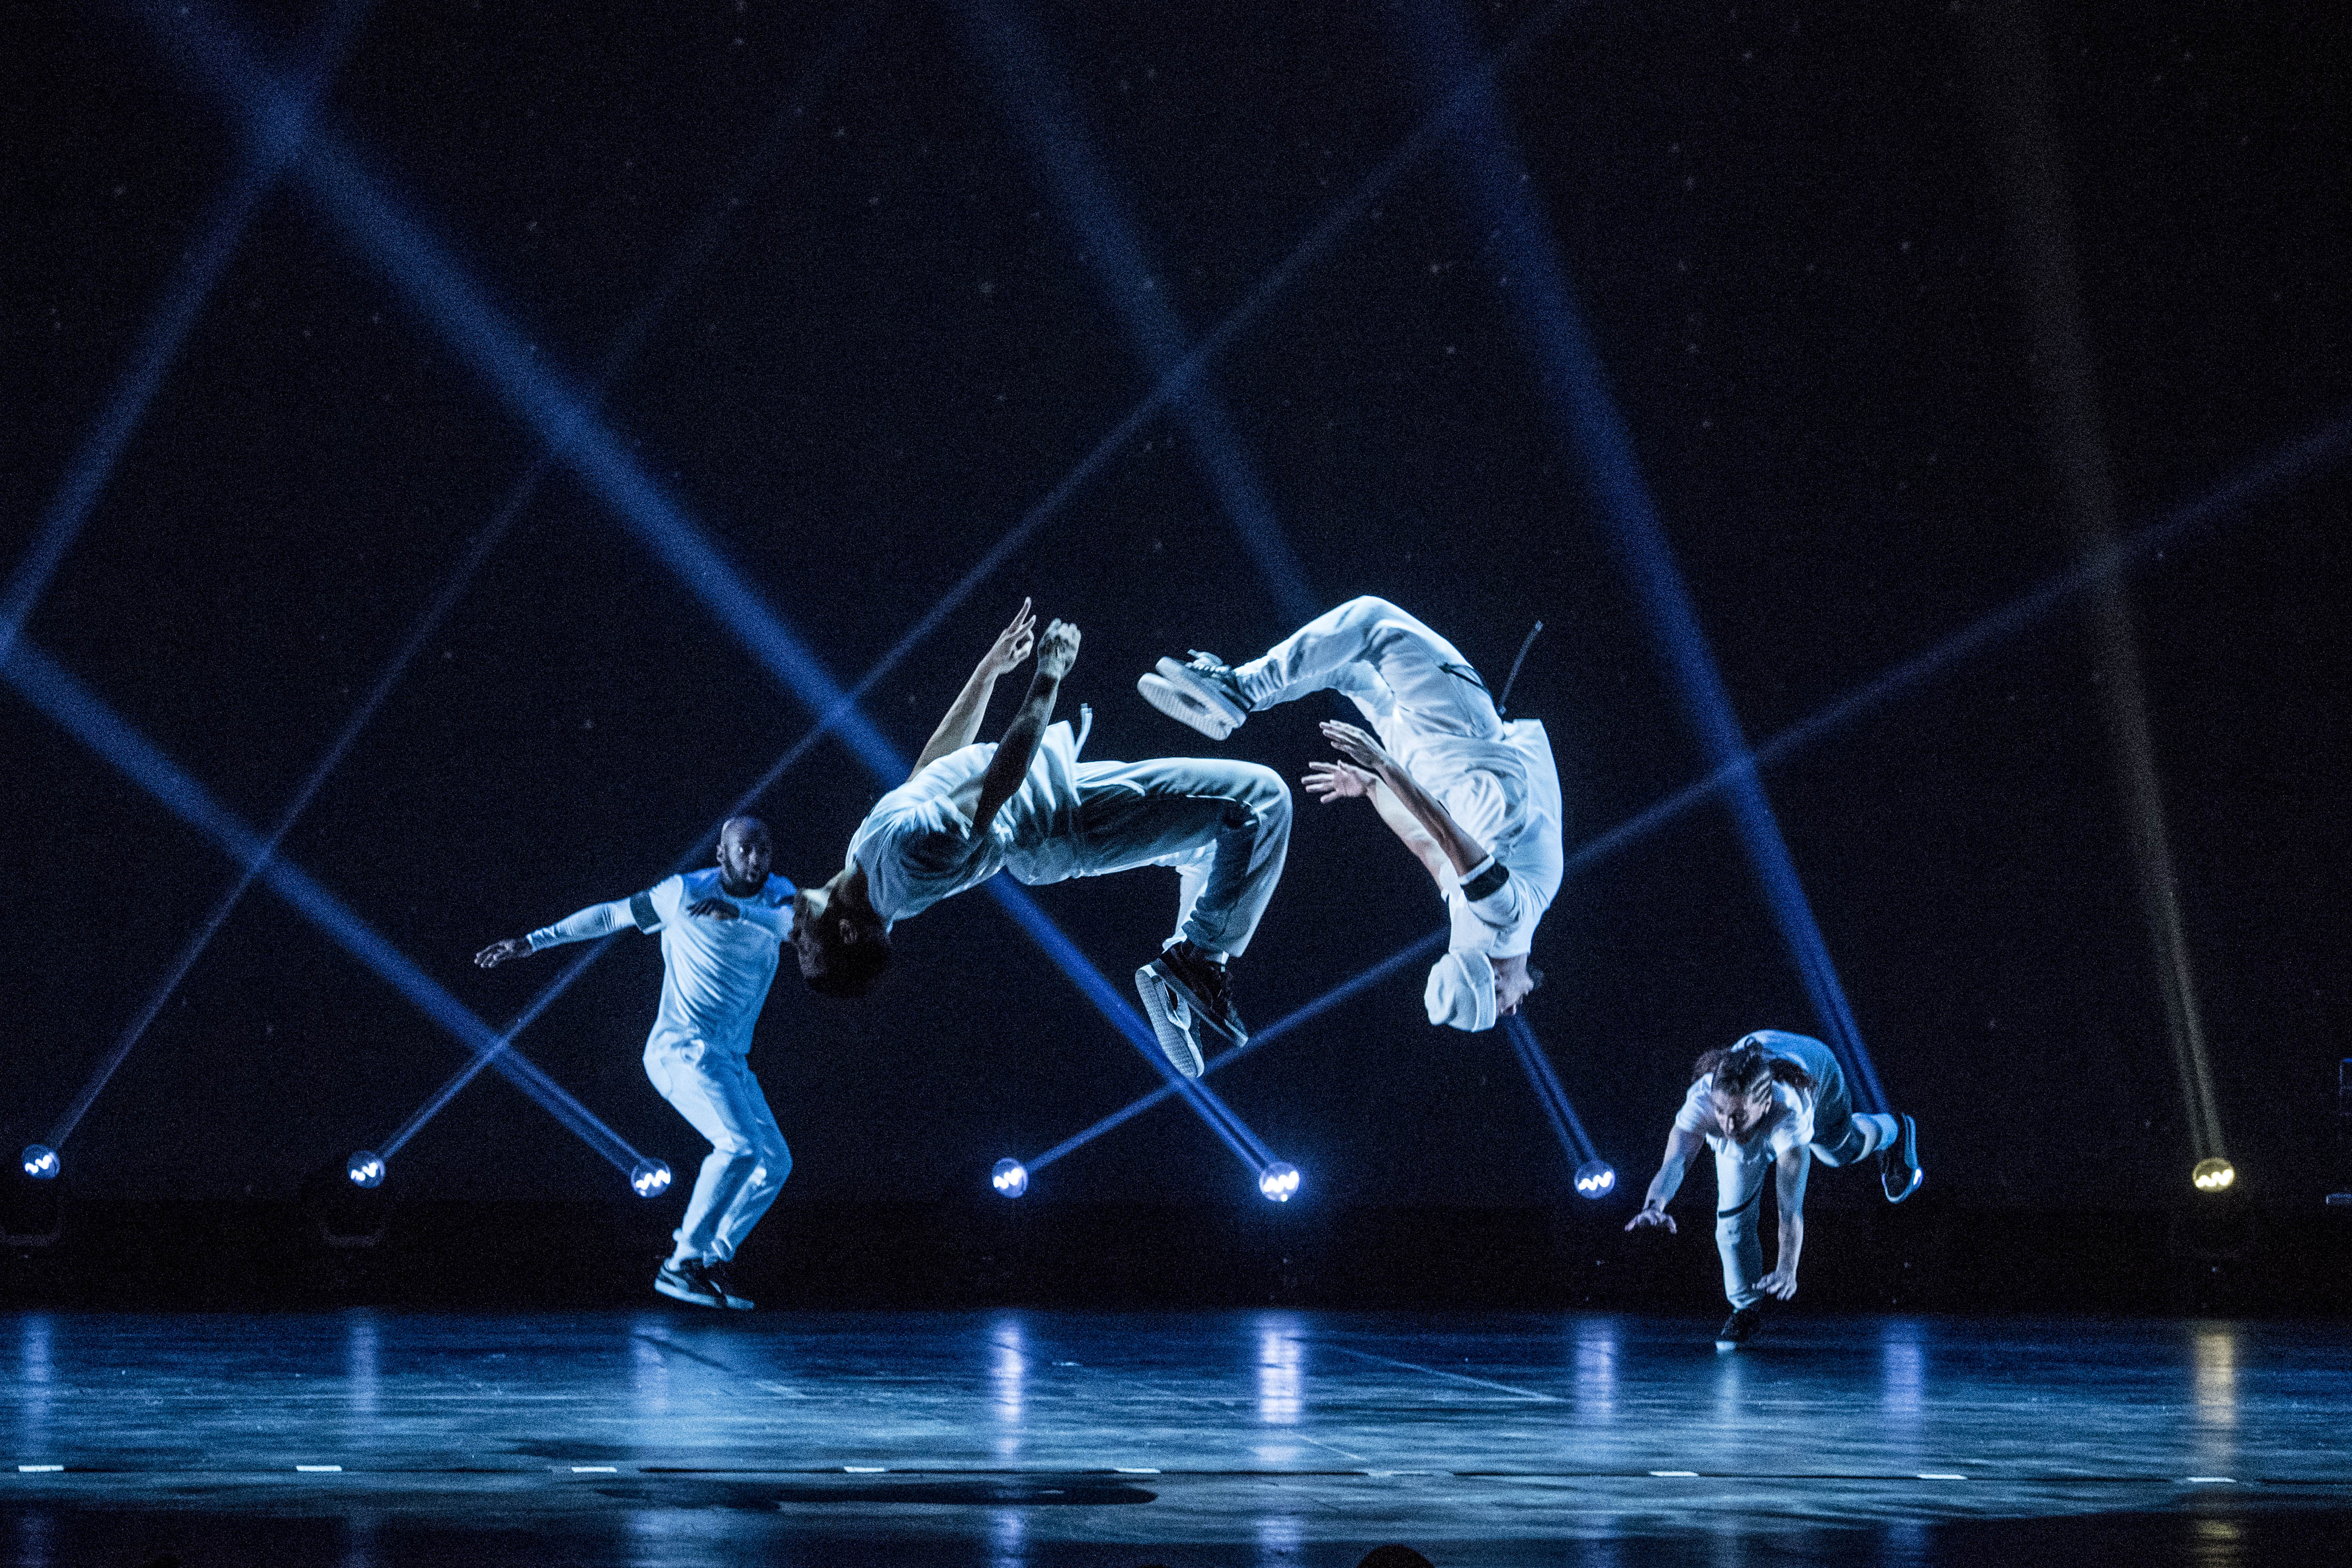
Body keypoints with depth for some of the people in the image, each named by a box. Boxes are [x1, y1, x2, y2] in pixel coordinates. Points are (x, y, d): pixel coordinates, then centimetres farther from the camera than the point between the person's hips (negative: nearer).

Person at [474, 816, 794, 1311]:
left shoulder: (779, 895, 6)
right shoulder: (684, 894, -5)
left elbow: (790, 922, -19)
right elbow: (609, 916, 7)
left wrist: (736, 911, -38)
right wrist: (532, 941, 10)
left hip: (730, 1061, 7)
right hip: (683, 1048, -7)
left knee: (775, 1163, 7)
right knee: (741, 1145, -25)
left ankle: (712, 1260, 12)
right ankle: (682, 1264, -25)